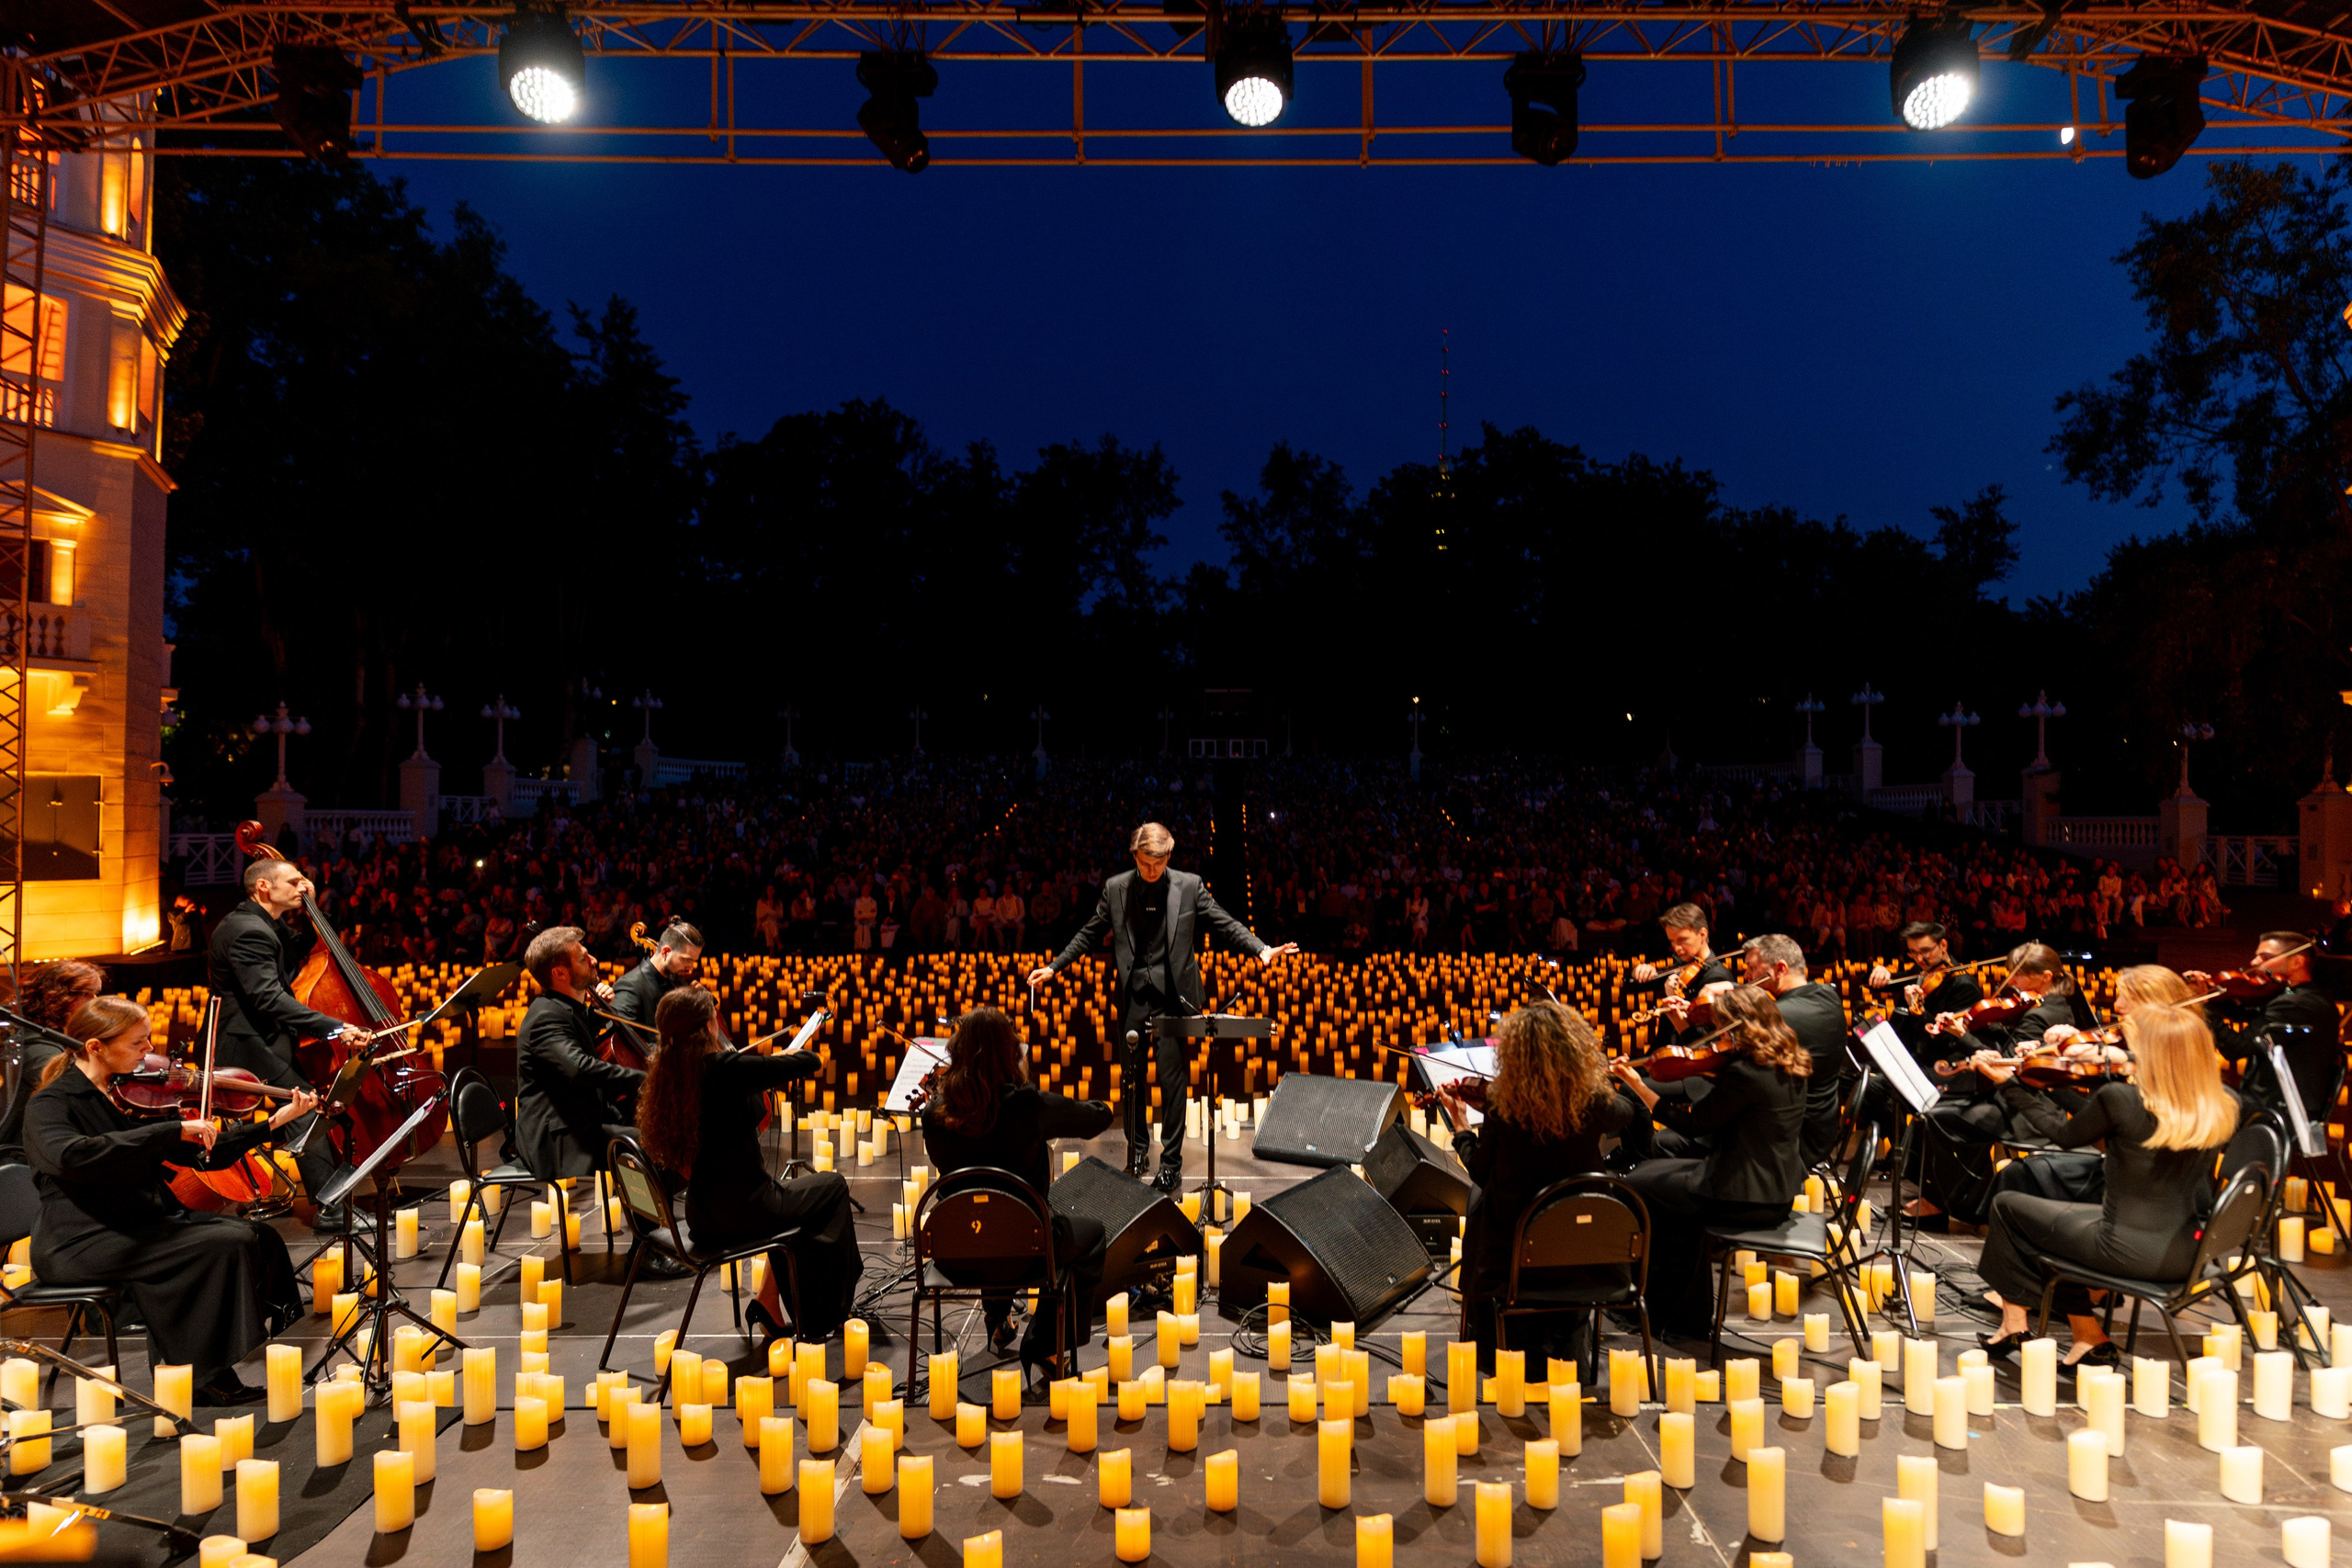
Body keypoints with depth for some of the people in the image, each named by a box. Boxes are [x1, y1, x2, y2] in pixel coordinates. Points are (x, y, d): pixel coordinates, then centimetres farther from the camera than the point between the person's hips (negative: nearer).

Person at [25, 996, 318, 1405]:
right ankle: (210, 1379, -11)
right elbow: (70, 1156, -34)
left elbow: (203, 1154, 10)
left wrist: (276, 1121, -1)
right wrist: (173, 1129, -35)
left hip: (144, 1220, 8)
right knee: (228, 1245, -23)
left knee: (261, 1236, -10)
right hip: (83, 1241, -8)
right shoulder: (51, 1106, -10)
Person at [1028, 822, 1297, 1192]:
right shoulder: (1115, 888, 3)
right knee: (1133, 1078, 11)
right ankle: (1138, 1149, 29)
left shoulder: (1189, 885, -1)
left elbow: (1225, 923, 0)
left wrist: (1261, 949, -13)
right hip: (1133, 996, 2)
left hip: (1172, 996, -2)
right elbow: (1090, 933, 11)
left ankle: (1171, 1162, 8)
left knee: (1172, 1079, -2)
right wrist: (1054, 967, 7)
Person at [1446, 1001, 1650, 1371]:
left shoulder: (1502, 1106, -21)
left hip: (1513, 1252, -1)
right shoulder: (1594, 1102, -17)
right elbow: (1632, 1112, 9)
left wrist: (1462, 1127, 10)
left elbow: (1481, 1172, -5)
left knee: (1479, 1201, 31)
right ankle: (1563, 1346, 48)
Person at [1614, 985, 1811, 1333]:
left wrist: (1637, 1084, -11)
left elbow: (1693, 1120, -16)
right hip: (1778, 1193, 9)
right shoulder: (1787, 1066, 4)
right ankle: (1688, 1313, 28)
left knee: (1639, 1184, 8)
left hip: (1747, 1197, -9)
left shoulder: (1746, 1072, -23)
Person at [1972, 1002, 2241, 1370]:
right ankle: (2088, 1337, 27)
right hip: (2183, 1256, 6)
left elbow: (2065, 1135, -2)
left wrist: (2009, 1083, 9)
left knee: (2007, 1205, 17)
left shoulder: (2119, 1099, -22)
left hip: (2124, 1251, -6)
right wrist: (2132, 1073, 18)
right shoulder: (2224, 1109, -7)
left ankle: (2014, 1323, 27)